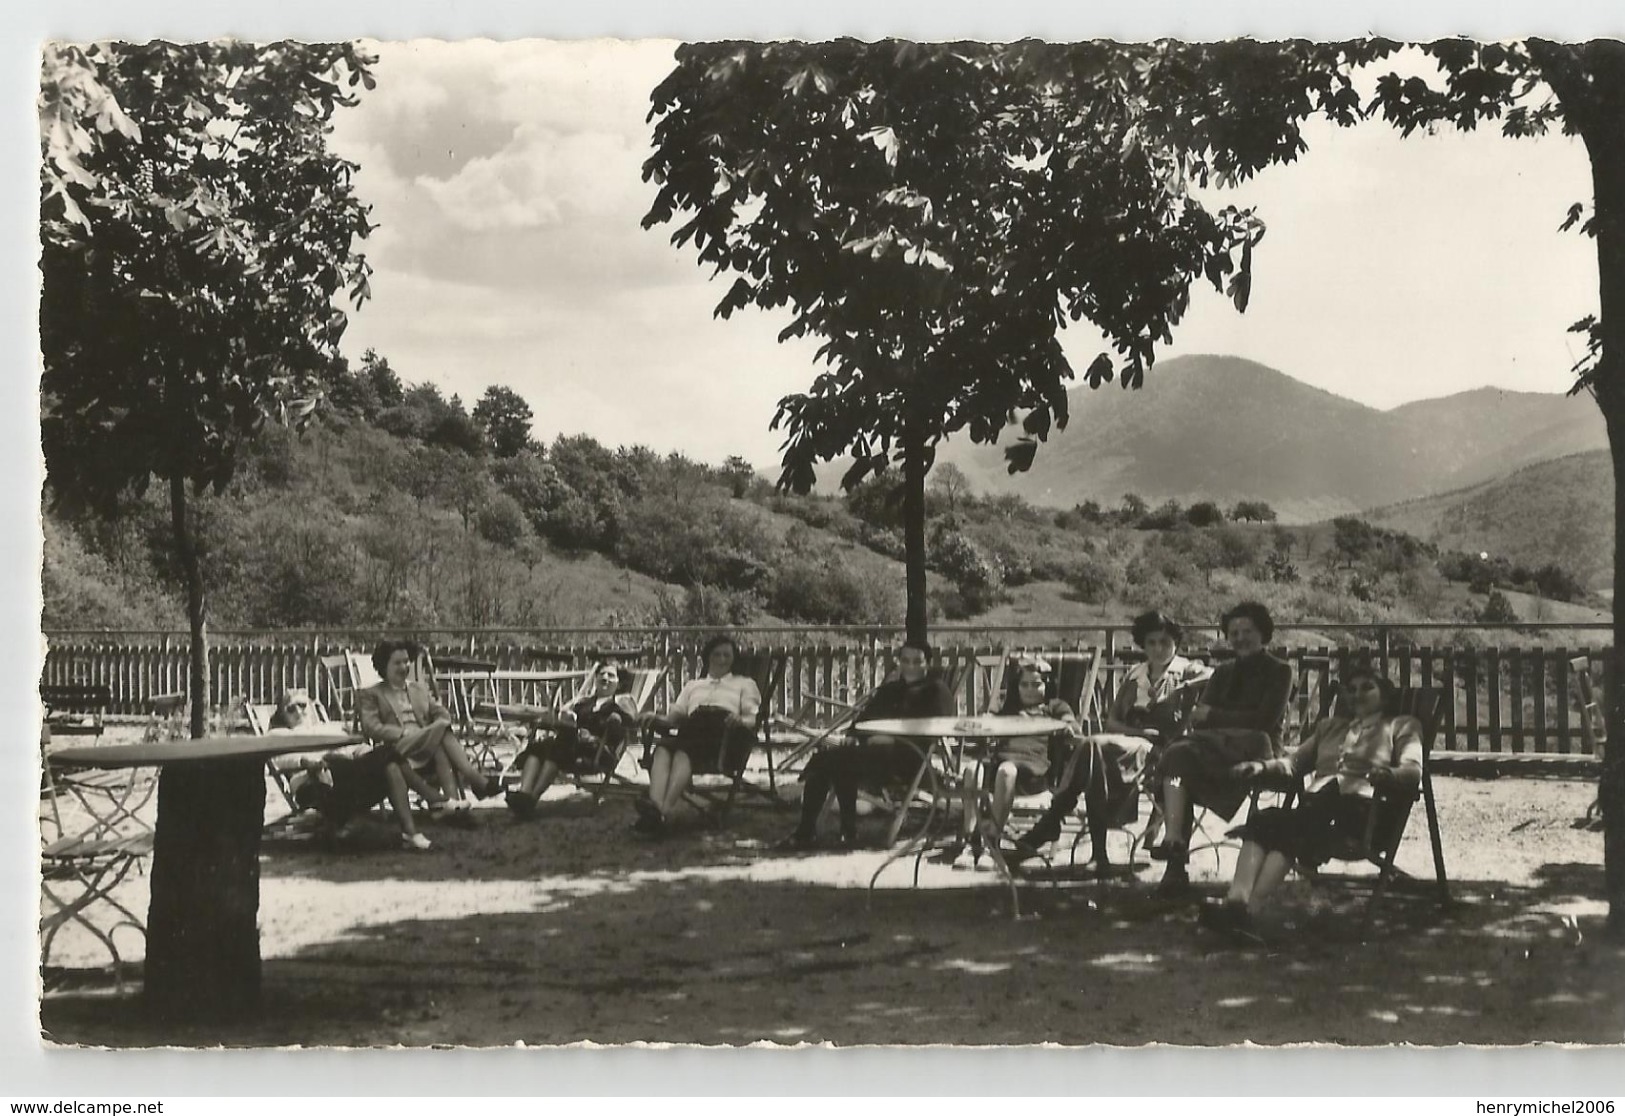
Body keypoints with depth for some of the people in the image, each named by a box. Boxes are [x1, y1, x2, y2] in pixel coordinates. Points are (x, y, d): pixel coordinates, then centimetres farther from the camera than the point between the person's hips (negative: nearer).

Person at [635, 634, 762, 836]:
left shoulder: (745, 683, 31)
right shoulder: (693, 686, 40)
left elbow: (754, 719, 15)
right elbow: (674, 716, 27)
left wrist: (740, 720, -9)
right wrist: (657, 719, 4)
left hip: (722, 735, -3)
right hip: (692, 729, 3)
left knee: (683, 752, -38)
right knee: (663, 749, -35)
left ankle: (664, 812, -61)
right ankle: (655, 806, -59)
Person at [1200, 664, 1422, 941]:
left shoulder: (1400, 727, 21)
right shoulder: (1330, 726, 37)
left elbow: (1414, 771, 4)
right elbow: (1295, 763, 34)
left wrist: (1387, 774, -20)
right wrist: (1263, 766, 11)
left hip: (1359, 807, -5)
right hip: (1314, 807, 5)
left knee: (1290, 830, -36)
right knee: (1263, 822, -31)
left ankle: (1247, 910, -52)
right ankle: (1236, 901, -51)